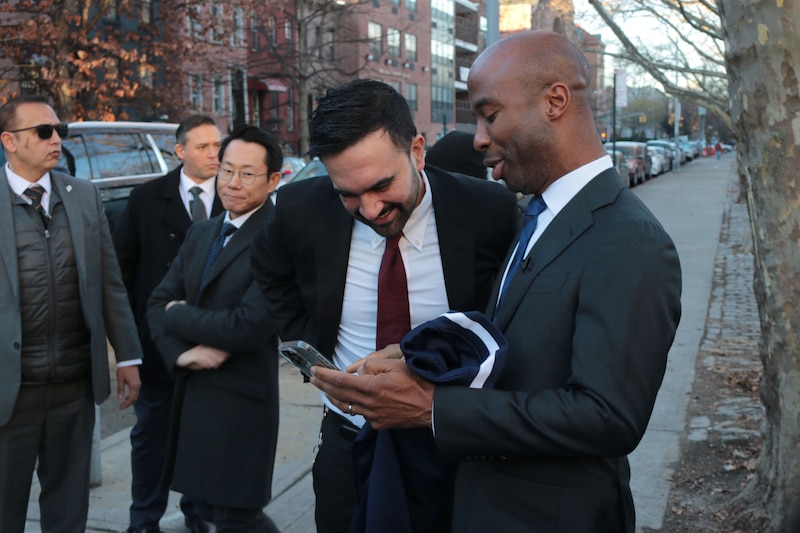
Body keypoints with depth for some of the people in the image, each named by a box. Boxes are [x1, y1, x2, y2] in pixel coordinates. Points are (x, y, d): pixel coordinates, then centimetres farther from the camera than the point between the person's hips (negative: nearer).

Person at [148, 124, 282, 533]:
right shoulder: (200, 234, 10)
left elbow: (250, 326, -25)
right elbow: (159, 303, 8)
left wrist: (178, 314, -9)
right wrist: (181, 352, -13)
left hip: (240, 401, -8)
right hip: (192, 393, 8)